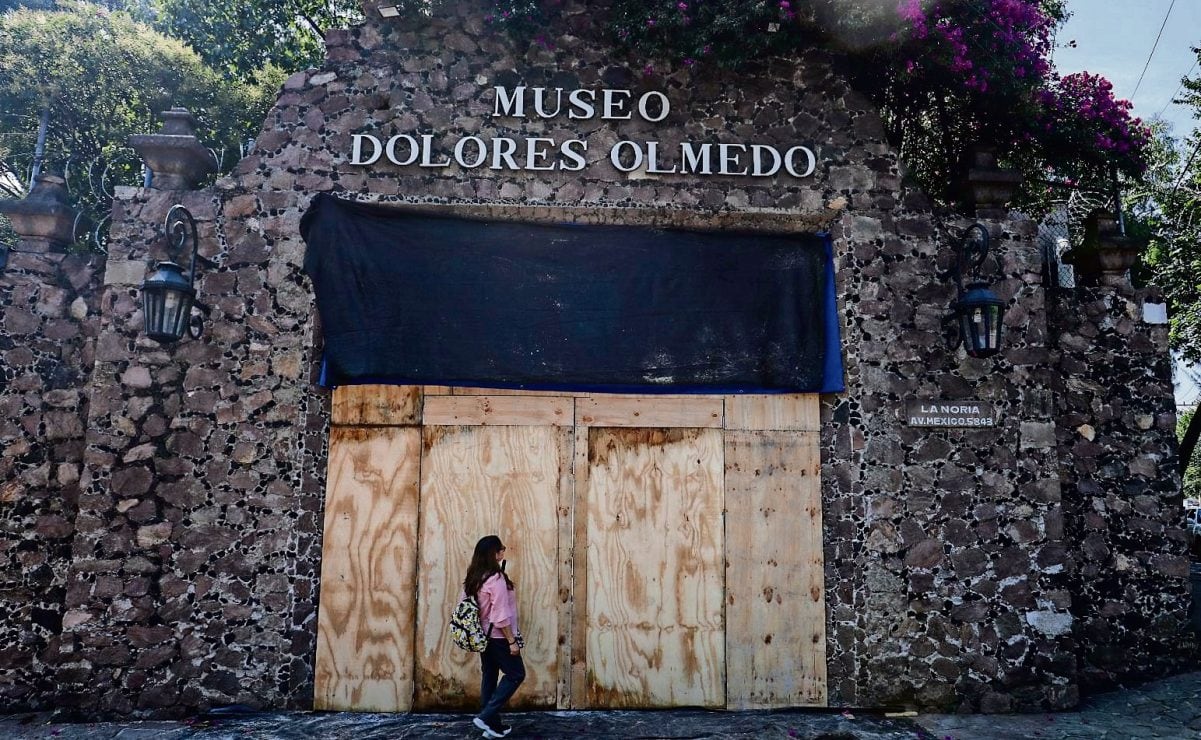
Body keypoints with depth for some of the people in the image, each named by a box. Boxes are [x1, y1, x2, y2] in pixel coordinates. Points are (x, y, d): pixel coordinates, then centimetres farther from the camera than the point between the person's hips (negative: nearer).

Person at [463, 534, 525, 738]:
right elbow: (501, 616, -22)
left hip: (483, 636, 8)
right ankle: (486, 717, -2)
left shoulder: (473, 578, 4)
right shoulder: (496, 579, -21)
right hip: (497, 637, -8)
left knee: (489, 677, 13)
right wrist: (512, 640, -16)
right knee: (516, 674, 4)